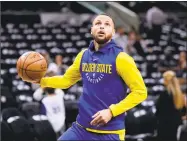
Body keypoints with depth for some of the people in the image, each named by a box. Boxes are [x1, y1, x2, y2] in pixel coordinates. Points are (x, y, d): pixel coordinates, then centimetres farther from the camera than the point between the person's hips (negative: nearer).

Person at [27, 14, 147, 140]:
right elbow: (66, 80, 25)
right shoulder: (83, 55, 9)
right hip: (81, 128, 5)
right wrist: (41, 80, 9)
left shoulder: (120, 58, -9)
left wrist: (111, 111, -16)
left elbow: (140, 91, -9)